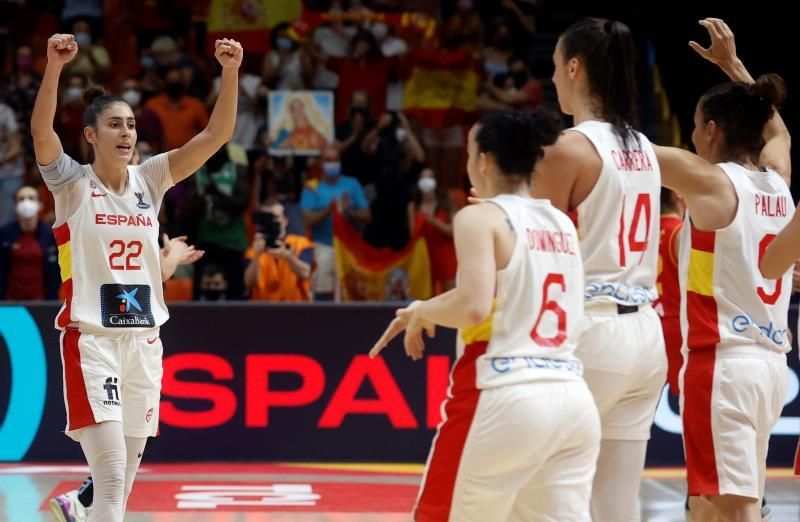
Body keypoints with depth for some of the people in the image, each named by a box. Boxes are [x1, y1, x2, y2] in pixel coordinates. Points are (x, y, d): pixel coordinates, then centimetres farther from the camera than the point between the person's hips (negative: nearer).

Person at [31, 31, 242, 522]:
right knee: (111, 473, -17)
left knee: (123, 480, 11)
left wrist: (230, 72, -16)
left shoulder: (149, 180, 6)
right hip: (91, 339, -5)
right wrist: (55, 66, -38)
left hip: (143, 339, 5)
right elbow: (41, 131, -23)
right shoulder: (73, 183, -4)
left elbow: (216, 135, -2)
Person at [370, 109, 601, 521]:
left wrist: (422, 313, 1)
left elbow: (474, 307, -17)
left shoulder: (480, 217, -4)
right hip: (573, 398, 6)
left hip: (506, 396, -6)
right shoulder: (562, 224, 15)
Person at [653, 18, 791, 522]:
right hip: (771, 363, 8)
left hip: (722, 362, -8)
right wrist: (733, 64, 39)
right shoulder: (778, 182, 11)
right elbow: (775, 128, 33)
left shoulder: (710, 181, -8)